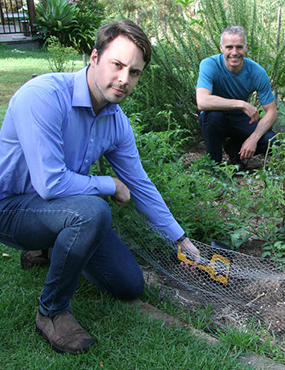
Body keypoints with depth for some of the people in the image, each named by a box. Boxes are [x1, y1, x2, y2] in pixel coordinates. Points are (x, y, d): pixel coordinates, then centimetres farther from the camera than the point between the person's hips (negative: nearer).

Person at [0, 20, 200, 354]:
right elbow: (50, 183, -32)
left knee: (130, 286, 4)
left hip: (59, 209, 7)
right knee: (92, 211, -38)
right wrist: (111, 186, -15)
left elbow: (140, 185, 5)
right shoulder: (44, 95, -28)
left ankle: (54, 248, 24)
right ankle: (51, 312, -12)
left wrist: (180, 239, 12)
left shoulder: (117, 122, -5)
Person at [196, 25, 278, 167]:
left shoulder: (258, 72, -15)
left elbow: (272, 112, -12)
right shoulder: (209, 65, -23)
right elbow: (202, 102, -39)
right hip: (216, 120, -2)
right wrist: (242, 104, -39)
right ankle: (214, 162, -12)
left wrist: (253, 138, -27)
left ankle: (234, 148, 10)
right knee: (213, 114, -38)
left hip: (240, 119, 3)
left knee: (272, 143, -20)